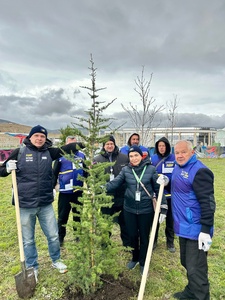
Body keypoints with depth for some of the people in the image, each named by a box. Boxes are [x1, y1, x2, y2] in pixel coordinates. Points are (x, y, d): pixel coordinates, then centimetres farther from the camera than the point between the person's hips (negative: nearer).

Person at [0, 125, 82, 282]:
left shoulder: (49, 152, 3)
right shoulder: (19, 152, -4)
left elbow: (67, 148, -5)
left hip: (46, 204, 2)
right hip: (25, 205, -2)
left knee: (53, 235, 15)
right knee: (28, 240, 15)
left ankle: (56, 260, 40)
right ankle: (32, 268, 38)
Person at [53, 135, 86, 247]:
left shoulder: (82, 156, 1)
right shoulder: (60, 156, -6)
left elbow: (86, 172, 8)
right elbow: (54, 174, -3)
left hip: (78, 191, 3)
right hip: (64, 192, -2)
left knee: (78, 215, 17)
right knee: (62, 216, 9)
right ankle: (60, 238, 27)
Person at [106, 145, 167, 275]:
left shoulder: (151, 169, -9)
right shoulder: (125, 170, -3)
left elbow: (158, 189, -5)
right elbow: (114, 183, -8)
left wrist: (163, 207, -7)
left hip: (146, 209, -2)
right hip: (130, 209, 2)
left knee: (144, 236, 14)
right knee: (132, 235, 17)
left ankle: (143, 262, 38)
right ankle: (135, 258, 44)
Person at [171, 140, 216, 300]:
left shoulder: (199, 171, -20)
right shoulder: (178, 167, 8)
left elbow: (207, 202, -23)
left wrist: (206, 229, -24)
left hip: (196, 229, -9)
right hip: (183, 226, 9)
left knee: (196, 270, 3)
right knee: (187, 263, 25)